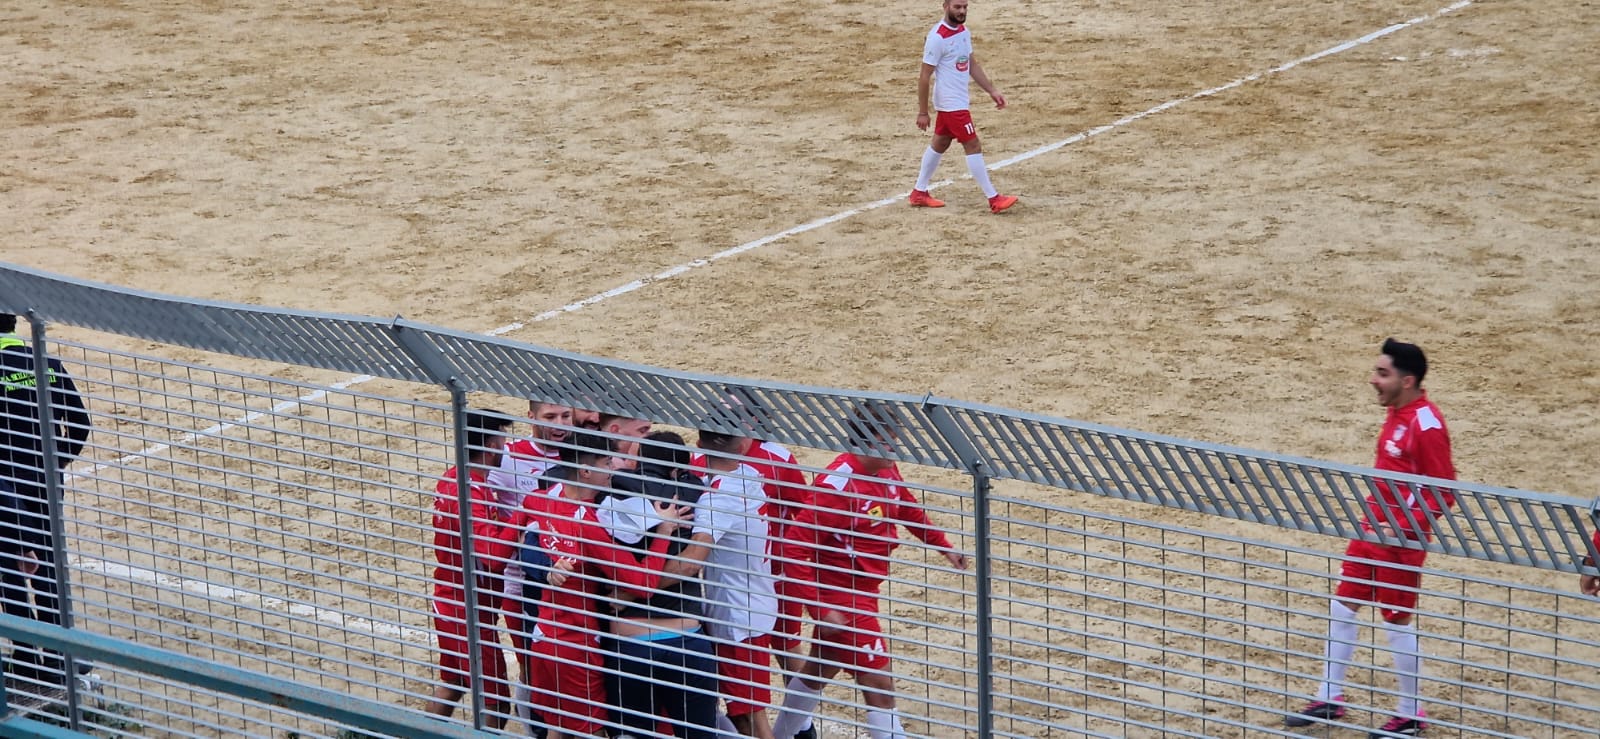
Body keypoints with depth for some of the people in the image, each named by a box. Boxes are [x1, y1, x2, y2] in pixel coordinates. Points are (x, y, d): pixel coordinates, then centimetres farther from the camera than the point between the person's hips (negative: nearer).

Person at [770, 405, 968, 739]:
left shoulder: (887, 471, -1)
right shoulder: (837, 484, -28)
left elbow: (910, 510, 22)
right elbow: (795, 549, -28)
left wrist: (944, 547, 22)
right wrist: (822, 609, -30)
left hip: (862, 593, 9)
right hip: (841, 598, -9)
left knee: (820, 668, 26)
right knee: (880, 686, -10)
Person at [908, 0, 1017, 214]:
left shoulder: (964, 31, 6)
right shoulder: (937, 37, -21)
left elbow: (973, 65, 15)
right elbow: (925, 77, -17)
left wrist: (992, 91, 9)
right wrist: (922, 112, -16)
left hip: (959, 100, 9)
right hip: (951, 103, -9)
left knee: (939, 144, 17)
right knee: (973, 146, -7)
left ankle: (919, 193, 27)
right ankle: (994, 200, -3)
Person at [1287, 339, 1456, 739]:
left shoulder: (1427, 425, -21)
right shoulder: (1396, 413, 6)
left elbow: (1443, 493, -21)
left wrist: (1401, 528, -26)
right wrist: (1373, 518, 17)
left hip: (1401, 540, -9)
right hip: (1373, 528, 9)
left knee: (1397, 622, 1)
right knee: (1342, 606, 14)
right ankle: (1330, 698, 26)